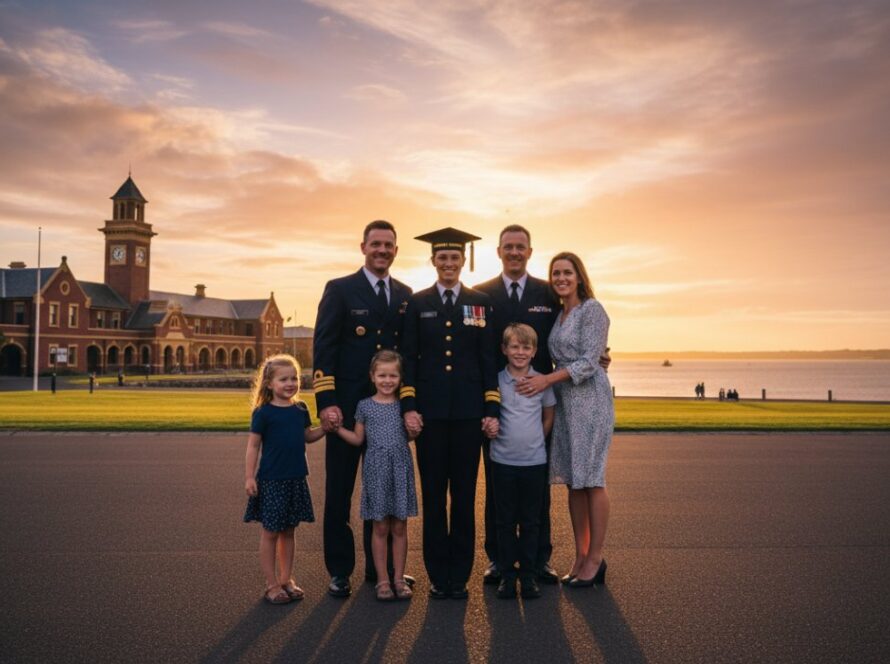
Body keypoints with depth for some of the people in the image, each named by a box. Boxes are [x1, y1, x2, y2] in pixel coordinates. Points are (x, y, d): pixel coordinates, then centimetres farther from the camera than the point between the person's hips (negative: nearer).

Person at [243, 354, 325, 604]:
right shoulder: (263, 412, -10)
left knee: (288, 531, 14)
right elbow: (253, 446, -7)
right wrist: (249, 477, -12)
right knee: (271, 532, 5)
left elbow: (308, 436, 16)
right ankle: (271, 585, 15)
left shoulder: (300, 409, 5)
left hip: (296, 479, 5)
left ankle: (286, 579, 25)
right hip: (271, 481, -5)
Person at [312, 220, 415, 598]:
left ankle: (379, 566, 26)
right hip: (347, 408, -3)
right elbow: (322, 349, -7)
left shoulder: (405, 295, 10)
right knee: (339, 491, 7)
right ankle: (340, 571, 20)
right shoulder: (339, 290, -1)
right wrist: (326, 402, -15)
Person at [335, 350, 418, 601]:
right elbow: (358, 439, 7)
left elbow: (409, 437, 8)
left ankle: (398, 578, 19)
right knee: (380, 527, 6)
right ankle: (383, 581, 16)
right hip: (376, 470, -1)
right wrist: (337, 428, -4)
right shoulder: (365, 406, 2)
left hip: (401, 469, 1)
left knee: (399, 527, 8)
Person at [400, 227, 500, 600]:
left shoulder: (480, 302, 7)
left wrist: (492, 409, -2)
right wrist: (409, 406, -5)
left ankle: (460, 575, 18)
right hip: (430, 411, 0)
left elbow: (488, 358, 5)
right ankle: (438, 575, 17)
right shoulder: (417, 303, 7)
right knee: (433, 494, 6)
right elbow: (408, 358, 4)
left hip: (468, 411, 0)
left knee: (465, 494, 6)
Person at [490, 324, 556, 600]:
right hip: (503, 461, 0)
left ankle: (529, 574, 20)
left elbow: (548, 418, 11)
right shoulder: (495, 381, -2)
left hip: (534, 462, 0)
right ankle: (507, 574, 19)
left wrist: (533, 442, 7)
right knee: (505, 521, 8)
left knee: (530, 522, 9)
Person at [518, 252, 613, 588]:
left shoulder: (592, 309, -7)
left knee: (590, 480, -3)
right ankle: (580, 556, 18)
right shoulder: (559, 315, 16)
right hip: (564, 402, 8)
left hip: (589, 399, -7)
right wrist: (547, 383, 4)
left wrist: (548, 379, -19)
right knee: (572, 481, 9)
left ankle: (595, 558, 8)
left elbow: (589, 361, -14)